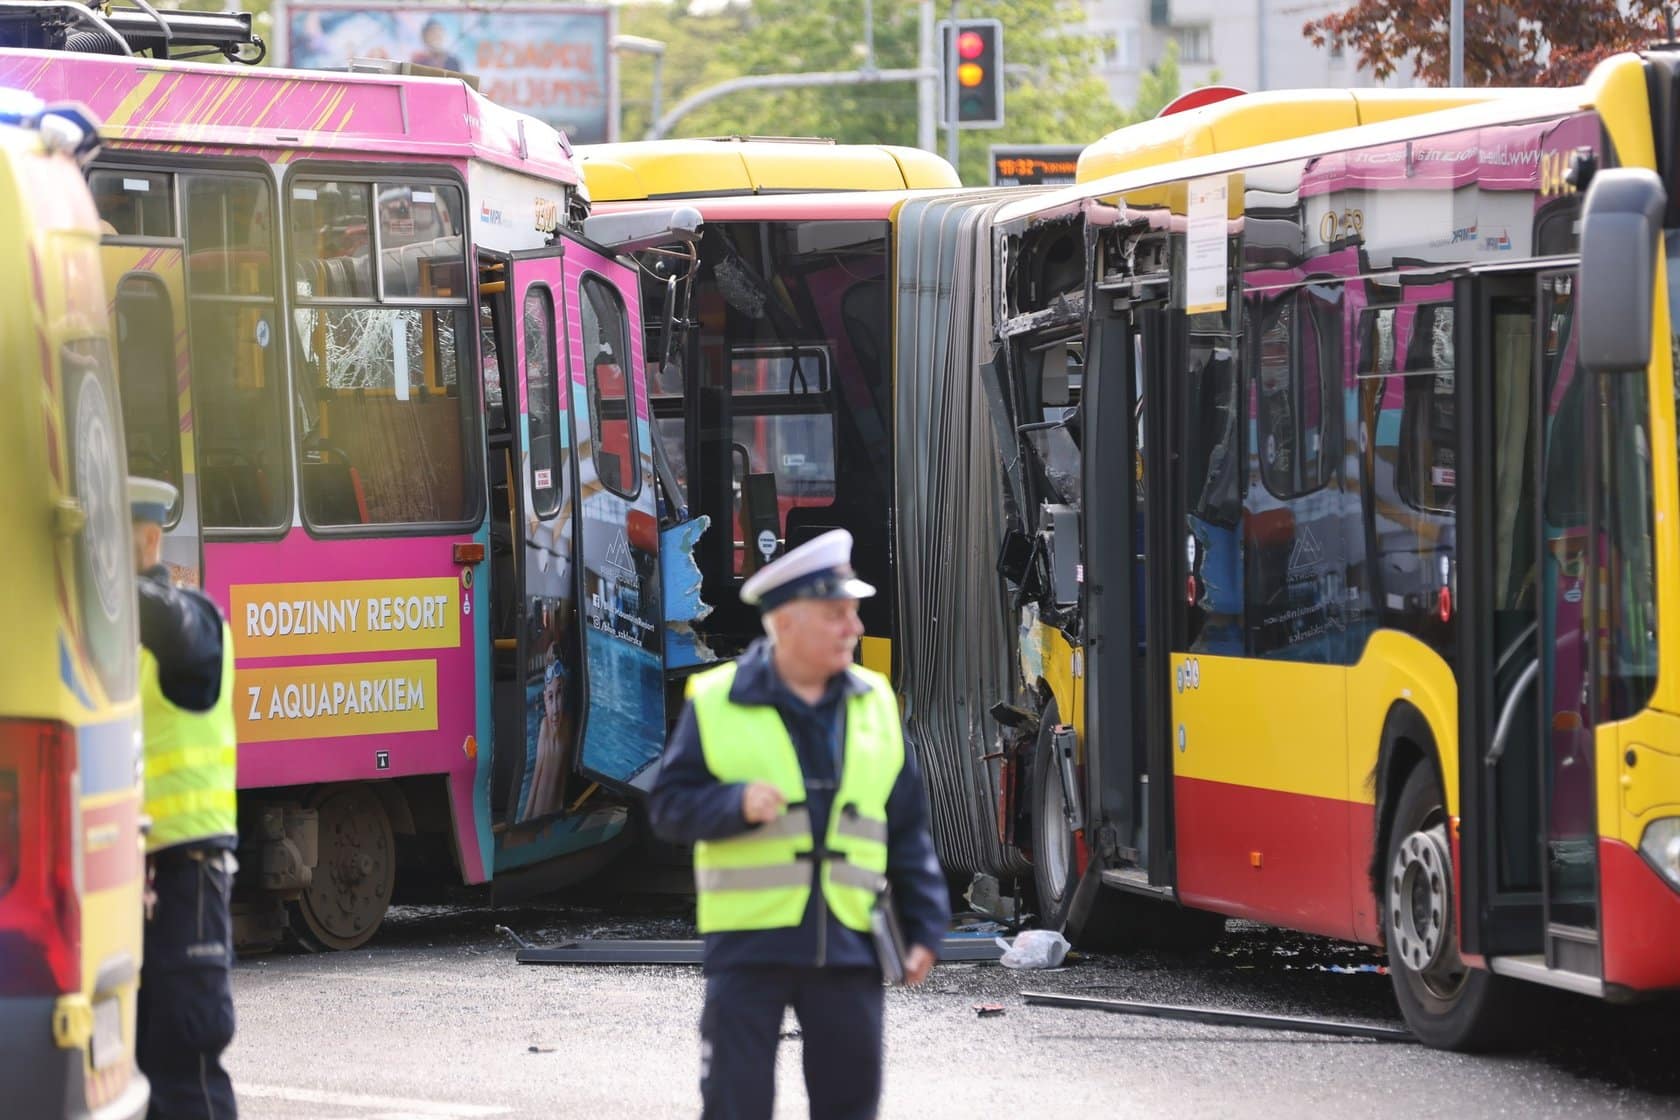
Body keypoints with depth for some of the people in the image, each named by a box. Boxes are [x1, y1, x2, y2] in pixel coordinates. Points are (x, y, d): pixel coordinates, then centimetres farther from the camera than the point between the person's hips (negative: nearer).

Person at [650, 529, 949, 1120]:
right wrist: (736, 804, -20)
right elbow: (668, 804, -2)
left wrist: (924, 927, 6)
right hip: (748, 944, -3)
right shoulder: (715, 702, -1)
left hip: (847, 947, 3)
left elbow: (908, 829, 11)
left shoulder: (873, 703, 9)